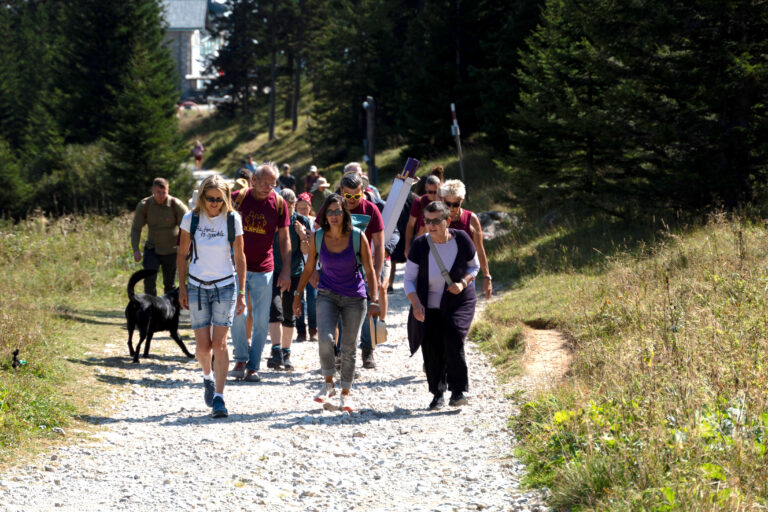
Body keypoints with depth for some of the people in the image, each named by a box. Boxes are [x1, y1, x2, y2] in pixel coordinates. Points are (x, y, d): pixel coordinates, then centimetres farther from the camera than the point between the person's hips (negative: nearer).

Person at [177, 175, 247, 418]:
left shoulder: (232, 220, -5)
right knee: (203, 345, 2)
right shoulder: (191, 219, -3)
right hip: (197, 287, 1)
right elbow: (182, 254, 6)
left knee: (219, 343, -10)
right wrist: (182, 287, 1)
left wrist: (241, 293, 0)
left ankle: (219, 398, -9)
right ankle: (208, 377, 34)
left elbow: (240, 258, 2)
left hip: (225, 287, -1)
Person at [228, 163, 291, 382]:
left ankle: (253, 367, 8)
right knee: (238, 315, -6)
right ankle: (241, 359, 12)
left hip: (264, 269, 1)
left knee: (261, 320, 0)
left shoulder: (278, 203, 1)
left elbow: (284, 238, 5)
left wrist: (286, 271, 0)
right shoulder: (238, 198, -2)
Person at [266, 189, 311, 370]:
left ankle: (286, 354, 20)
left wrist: (302, 235, -16)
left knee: (289, 315, 9)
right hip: (273, 272, -2)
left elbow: (307, 251, 1)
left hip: (294, 273, 2)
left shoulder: (302, 221, 0)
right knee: (275, 311, -18)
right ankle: (277, 352, -25)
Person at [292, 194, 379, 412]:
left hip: (354, 297, -1)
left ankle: (345, 394, 19)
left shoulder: (358, 237, -13)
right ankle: (328, 384, 0)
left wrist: (374, 300, -13)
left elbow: (369, 271, -6)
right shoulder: (317, 238, -7)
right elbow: (309, 268, 7)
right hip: (327, 295, 1)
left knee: (349, 348, 3)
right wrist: (298, 294, 9)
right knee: (325, 338, -21)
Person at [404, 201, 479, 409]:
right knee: (432, 349, 1)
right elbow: (409, 279, -5)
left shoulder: (461, 240, -11)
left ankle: (458, 391, -13)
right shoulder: (420, 245, -12)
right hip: (429, 306, 1)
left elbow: (474, 266, 7)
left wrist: (463, 283, -13)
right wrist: (416, 304, -21)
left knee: (453, 338, -23)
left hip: (458, 302, -1)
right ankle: (437, 394, 23)